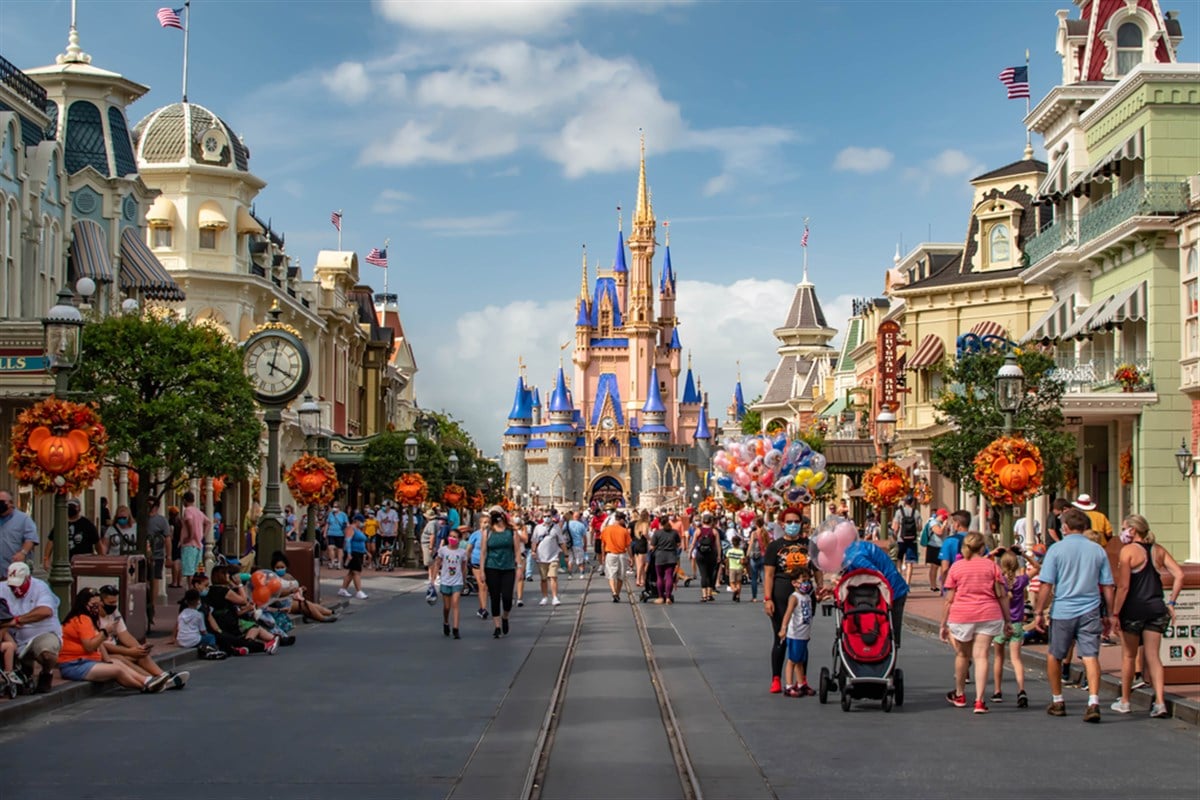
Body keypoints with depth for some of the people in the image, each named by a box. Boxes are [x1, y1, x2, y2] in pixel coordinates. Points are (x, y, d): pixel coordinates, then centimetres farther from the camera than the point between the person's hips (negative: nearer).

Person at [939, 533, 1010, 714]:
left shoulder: (956, 567, 2)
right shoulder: (991, 565, 2)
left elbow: (948, 599, 0)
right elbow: (1002, 595, 2)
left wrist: (943, 624, 6)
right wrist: (1007, 621, 10)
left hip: (961, 616, 0)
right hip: (988, 615, 0)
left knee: (962, 654, 17)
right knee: (981, 655, -2)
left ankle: (959, 695, 32)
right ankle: (979, 700, -10)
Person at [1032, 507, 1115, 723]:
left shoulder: (1056, 550, -5)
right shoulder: (1098, 550, 4)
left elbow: (1046, 585, -7)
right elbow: (1107, 586, 7)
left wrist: (1039, 612, 1)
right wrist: (1110, 615, 15)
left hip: (1063, 611, -2)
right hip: (1090, 612, 2)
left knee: (1054, 656, 15)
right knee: (1090, 656, -2)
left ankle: (1057, 702, 25)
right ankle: (1093, 702, -19)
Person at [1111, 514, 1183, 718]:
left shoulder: (1128, 551, -8)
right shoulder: (1158, 550, 9)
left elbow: (1123, 586, -13)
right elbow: (1179, 575, 3)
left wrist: (1115, 613, -10)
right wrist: (1171, 603, 8)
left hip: (1134, 609, -4)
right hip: (1156, 608, 4)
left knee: (1128, 656, 10)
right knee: (1152, 656, 7)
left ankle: (1124, 702, 19)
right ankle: (1159, 702, -3)